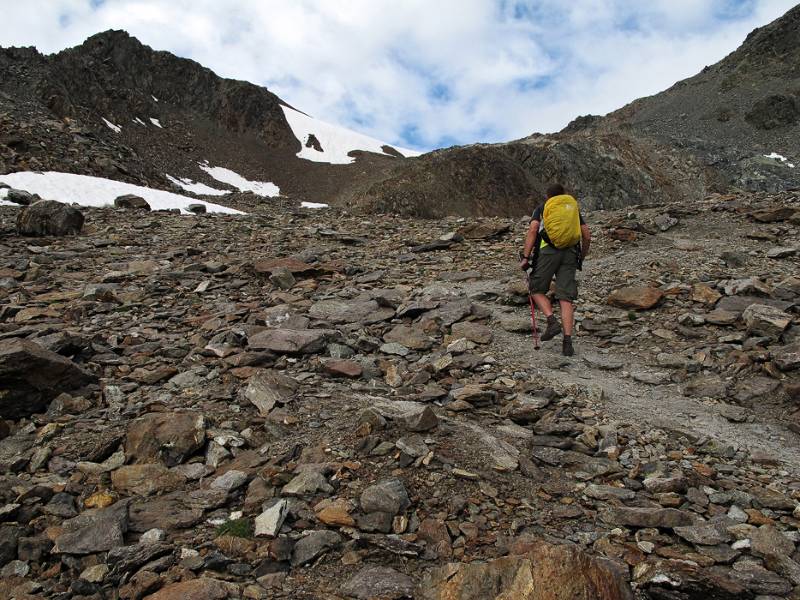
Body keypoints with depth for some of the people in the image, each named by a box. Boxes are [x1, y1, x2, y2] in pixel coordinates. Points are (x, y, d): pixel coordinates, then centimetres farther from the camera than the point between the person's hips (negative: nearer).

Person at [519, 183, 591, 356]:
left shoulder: (541, 209, 20)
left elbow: (532, 230, 0)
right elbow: (587, 235, 19)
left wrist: (525, 258, -3)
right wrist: (582, 256, 34)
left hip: (547, 251, -2)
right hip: (570, 253, 2)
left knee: (537, 290, 15)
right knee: (566, 299, -1)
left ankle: (553, 322, -8)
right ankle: (567, 342, -12)